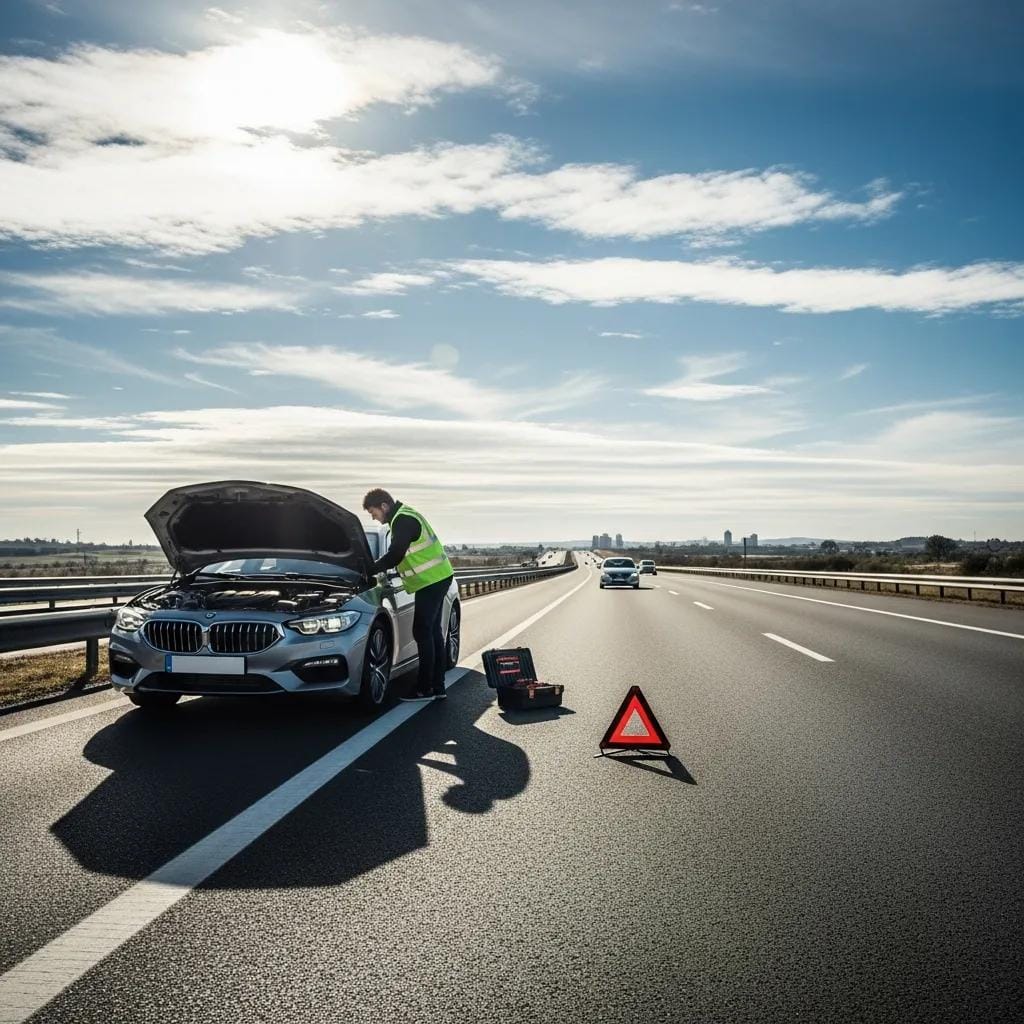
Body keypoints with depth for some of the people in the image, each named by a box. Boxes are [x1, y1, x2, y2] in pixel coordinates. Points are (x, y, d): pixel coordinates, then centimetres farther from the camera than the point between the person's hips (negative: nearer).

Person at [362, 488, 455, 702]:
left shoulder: (403, 521, -17)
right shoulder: (405, 515, 15)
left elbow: (394, 556, -21)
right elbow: (400, 554, 22)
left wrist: (371, 569, -10)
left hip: (431, 581, -10)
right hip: (437, 578, 10)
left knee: (422, 632, -5)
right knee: (433, 632, 13)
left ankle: (424, 689, 0)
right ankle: (438, 686, 18)